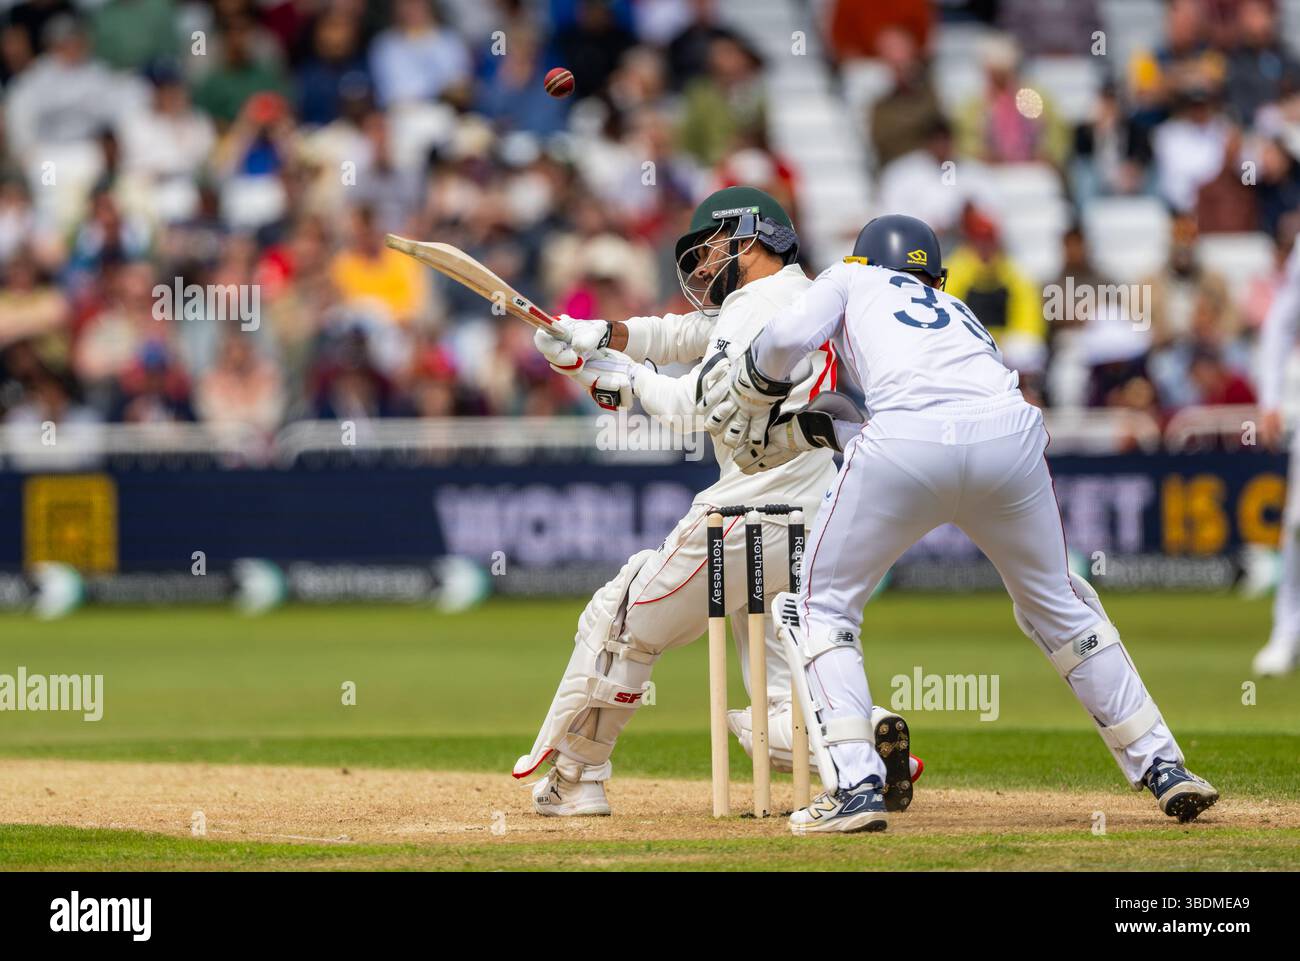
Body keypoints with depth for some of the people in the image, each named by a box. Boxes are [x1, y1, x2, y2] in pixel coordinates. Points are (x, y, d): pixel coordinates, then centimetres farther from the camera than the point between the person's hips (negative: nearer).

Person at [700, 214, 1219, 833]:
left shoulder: (852, 280, 29)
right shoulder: (959, 313, 40)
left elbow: (789, 336, 10)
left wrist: (745, 396, 27)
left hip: (906, 441, -4)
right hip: (1009, 433, 4)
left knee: (818, 606, 15)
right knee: (1056, 603, 27)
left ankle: (854, 787, -1)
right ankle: (1163, 768, 25)